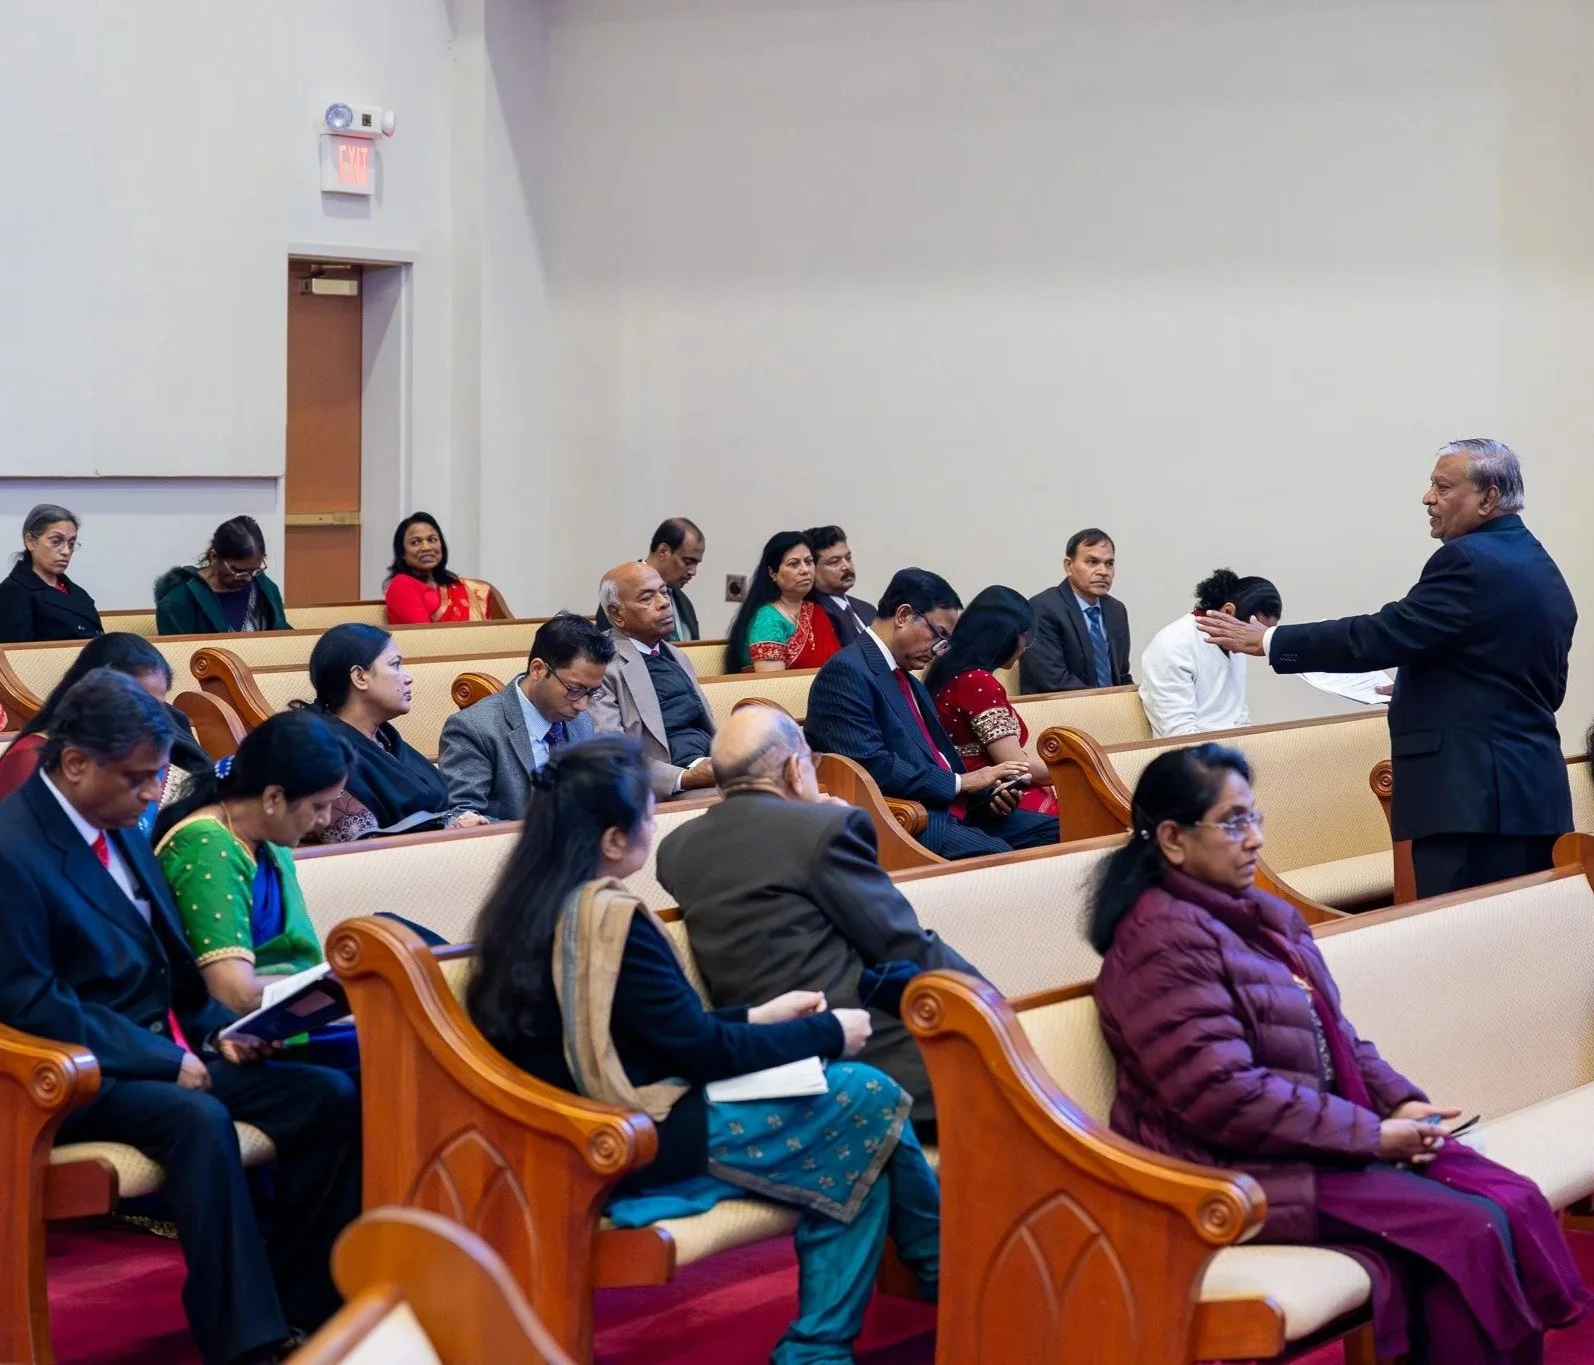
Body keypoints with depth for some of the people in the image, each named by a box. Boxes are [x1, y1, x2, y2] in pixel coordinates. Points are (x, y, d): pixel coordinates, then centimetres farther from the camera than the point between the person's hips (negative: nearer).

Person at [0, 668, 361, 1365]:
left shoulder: (118, 827, 11)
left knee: (329, 1095, -9)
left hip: (168, 1049, 8)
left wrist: (216, 1030, 1)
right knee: (199, 1120, -36)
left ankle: (300, 1304, -4)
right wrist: (164, 1060, -19)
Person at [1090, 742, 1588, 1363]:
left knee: (1517, 1202, -7)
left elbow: (1335, 1034, 17)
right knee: (1469, 1230, -20)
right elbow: (1224, 1096, -23)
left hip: (1325, 1136, 9)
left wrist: (1399, 1103, -2)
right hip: (1240, 1170, -9)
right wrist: (1370, 1133, -19)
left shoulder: (1259, 914, 12)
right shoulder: (1163, 941, -17)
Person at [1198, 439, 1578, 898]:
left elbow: (1381, 637, -15)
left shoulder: (1469, 562, -12)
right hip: (1535, 791, 10)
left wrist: (1266, 641, -7)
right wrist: (1425, 691, 27)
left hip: (1469, 796, -10)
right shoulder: (1545, 572, 18)